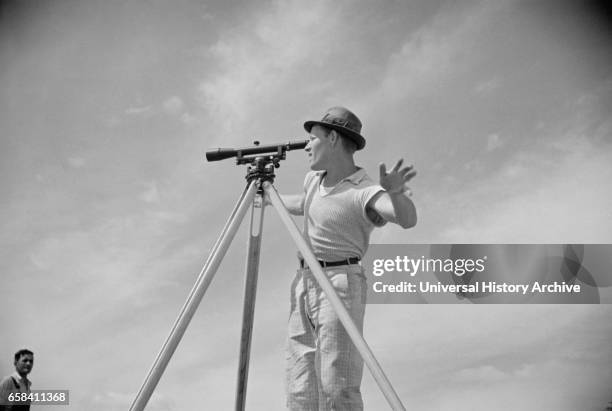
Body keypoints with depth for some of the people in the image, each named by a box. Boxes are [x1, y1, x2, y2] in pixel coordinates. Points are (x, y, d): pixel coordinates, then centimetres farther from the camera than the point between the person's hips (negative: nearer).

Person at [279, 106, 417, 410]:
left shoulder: (364, 191, -13)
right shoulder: (315, 179, 12)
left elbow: (407, 218, -30)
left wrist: (395, 192, -50)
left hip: (341, 285, -7)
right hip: (303, 285, 8)